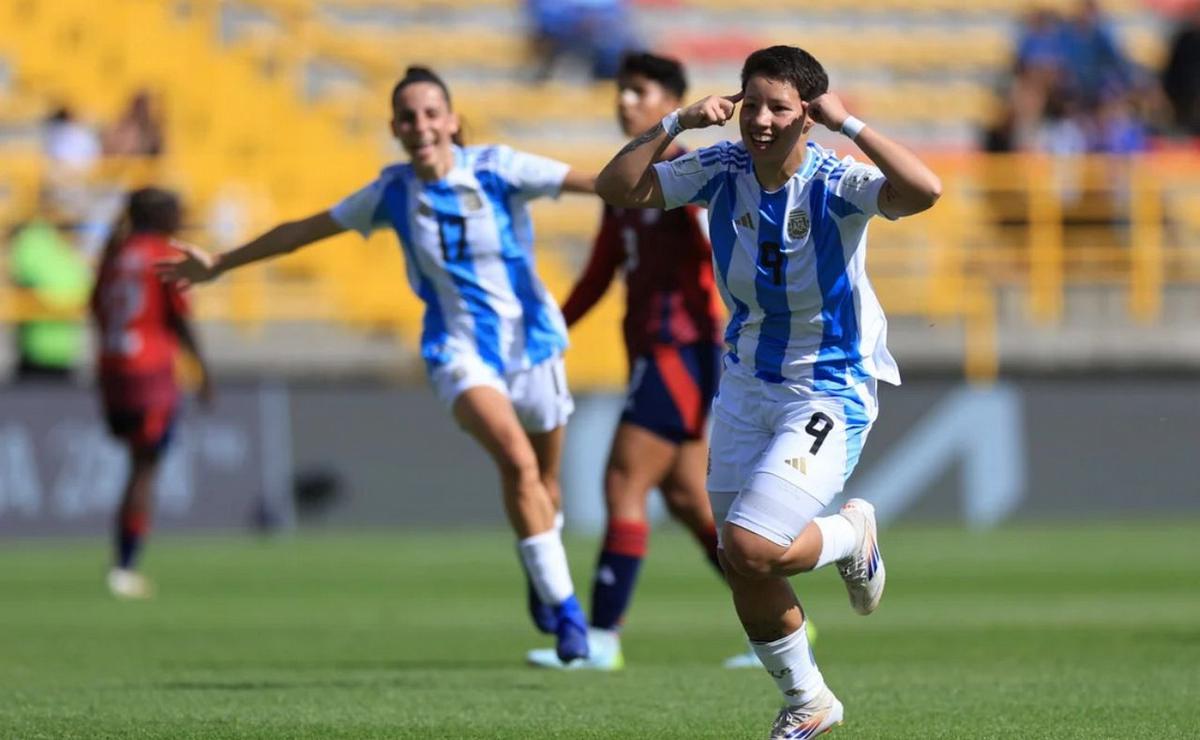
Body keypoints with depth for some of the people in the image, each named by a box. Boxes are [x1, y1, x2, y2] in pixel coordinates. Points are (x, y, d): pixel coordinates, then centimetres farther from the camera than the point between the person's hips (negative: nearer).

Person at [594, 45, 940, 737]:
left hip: (830, 390, -5)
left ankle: (853, 535, 13)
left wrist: (848, 124, -33)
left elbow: (924, 191, -38)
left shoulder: (836, 183, -20)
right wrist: (679, 123, -19)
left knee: (752, 549, -20)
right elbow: (617, 187, -9)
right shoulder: (721, 170, -6)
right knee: (745, 574, 7)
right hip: (747, 384, 5)